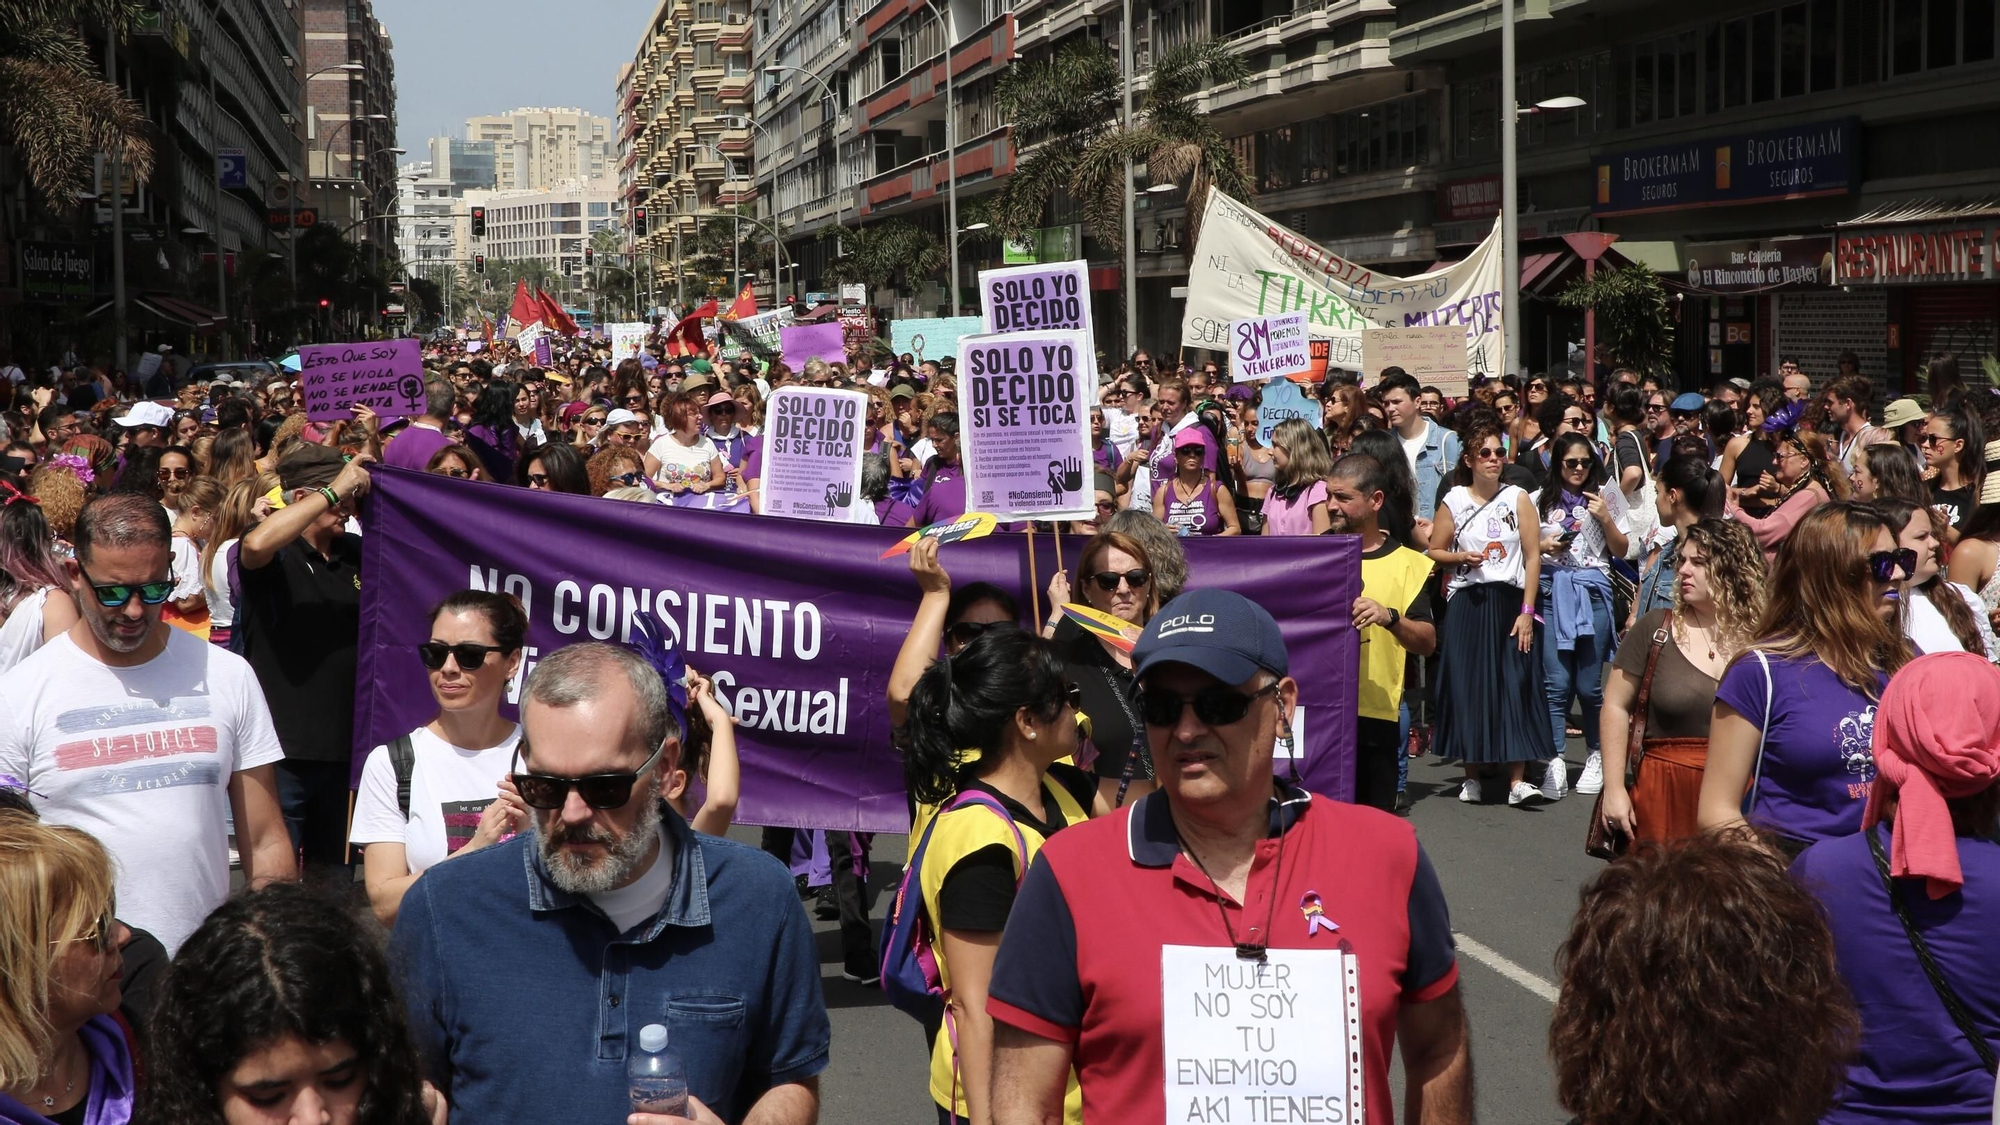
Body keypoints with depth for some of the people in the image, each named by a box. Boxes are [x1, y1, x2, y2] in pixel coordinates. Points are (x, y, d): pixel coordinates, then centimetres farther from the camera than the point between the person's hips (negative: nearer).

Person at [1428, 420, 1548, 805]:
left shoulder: (1518, 499, 3)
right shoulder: (1453, 502, 5)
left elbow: (1533, 557, 0)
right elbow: (1433, 552, 9)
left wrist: (1526, 611, -7)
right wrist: (1461, 558, -12)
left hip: (1509, 602, 0)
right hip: (1467, 604, 1)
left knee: (1515, 685, -6)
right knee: (1468, 685, 1)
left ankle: (1517, 780, -7)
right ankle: (1472, 777, 11)